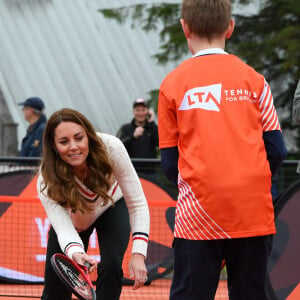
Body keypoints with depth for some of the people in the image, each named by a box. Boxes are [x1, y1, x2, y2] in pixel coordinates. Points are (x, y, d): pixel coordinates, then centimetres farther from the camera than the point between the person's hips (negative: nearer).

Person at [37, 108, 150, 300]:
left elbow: (137, 204, -28)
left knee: (110, 266, -24)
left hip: (112, 207, 0)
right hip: (73, 221, 0)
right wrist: (75, 253, -67)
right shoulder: (47, 182, -35)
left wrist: (138, 254, -38)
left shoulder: (111, 148, -35)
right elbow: (63, 228, -43)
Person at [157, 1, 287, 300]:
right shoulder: (253, 79, 5)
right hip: (254, 213, 2)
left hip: (198, 216, -2)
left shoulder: (173, 84, 3)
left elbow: (170, 164, 3)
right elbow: (276, 150, 4)